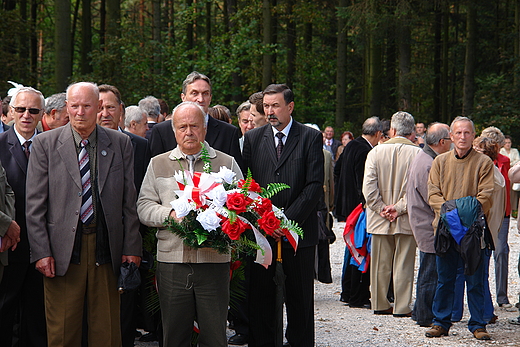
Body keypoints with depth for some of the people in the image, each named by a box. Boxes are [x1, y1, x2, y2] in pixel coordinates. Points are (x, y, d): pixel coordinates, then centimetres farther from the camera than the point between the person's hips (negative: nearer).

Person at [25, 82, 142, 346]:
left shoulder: (120, 143, 8)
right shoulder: (45, 144, 4)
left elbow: (129, 200, 8)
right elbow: (35, 203, 1)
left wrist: (132, 248, 2)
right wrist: (40, 251, -7)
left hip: (106, 250, 1)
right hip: (63, 250, -1)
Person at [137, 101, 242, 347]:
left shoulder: (226, 164, 10)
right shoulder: (158, 164, 14)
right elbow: (144, 206, 9)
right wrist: (171, 214, -10)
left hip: (214, 263, -1)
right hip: (172, 264, 1)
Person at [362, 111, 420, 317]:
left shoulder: (376, 152, -1)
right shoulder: (417, 154, -9)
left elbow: (369, 187, -6)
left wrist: (381, 209, -3)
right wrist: (399, 208, -10)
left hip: (379, 220, 2)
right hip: (407, 220, -2)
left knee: (380, 264, 11)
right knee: (403, 265, 5)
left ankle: (380, 304, 19)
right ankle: (401, 307, 6)